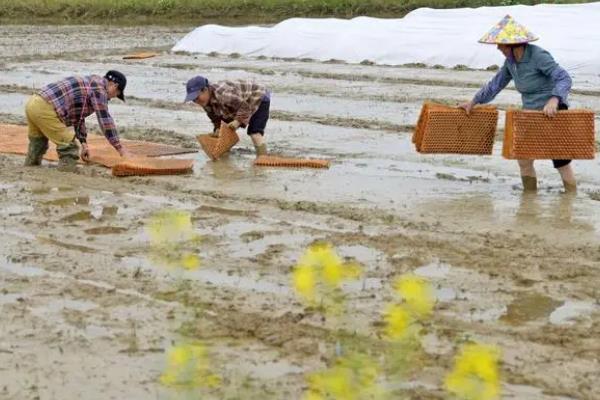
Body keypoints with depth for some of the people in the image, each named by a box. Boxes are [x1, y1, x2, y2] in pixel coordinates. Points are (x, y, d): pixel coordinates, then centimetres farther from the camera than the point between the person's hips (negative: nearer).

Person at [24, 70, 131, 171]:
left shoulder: (88, 83, 24)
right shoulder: (99, 87, -5)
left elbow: (78, 116, 29)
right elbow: (105, 120, -8)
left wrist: (84, 143, 27)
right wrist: (120, 149, -4)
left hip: (33, 103, 10)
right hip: (45, 109, -10)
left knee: (38, 145, 27)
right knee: (69, 147, -6)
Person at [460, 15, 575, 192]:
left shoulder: (538, 56, -23)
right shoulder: (511, 60, 1)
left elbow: (564, 79, -30)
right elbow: (496, 83, 15)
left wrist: (554, 99, -47)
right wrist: (474, 101, 17)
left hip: (553, 112, -8)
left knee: (562, 164, -3)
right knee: (524, 160, 7)